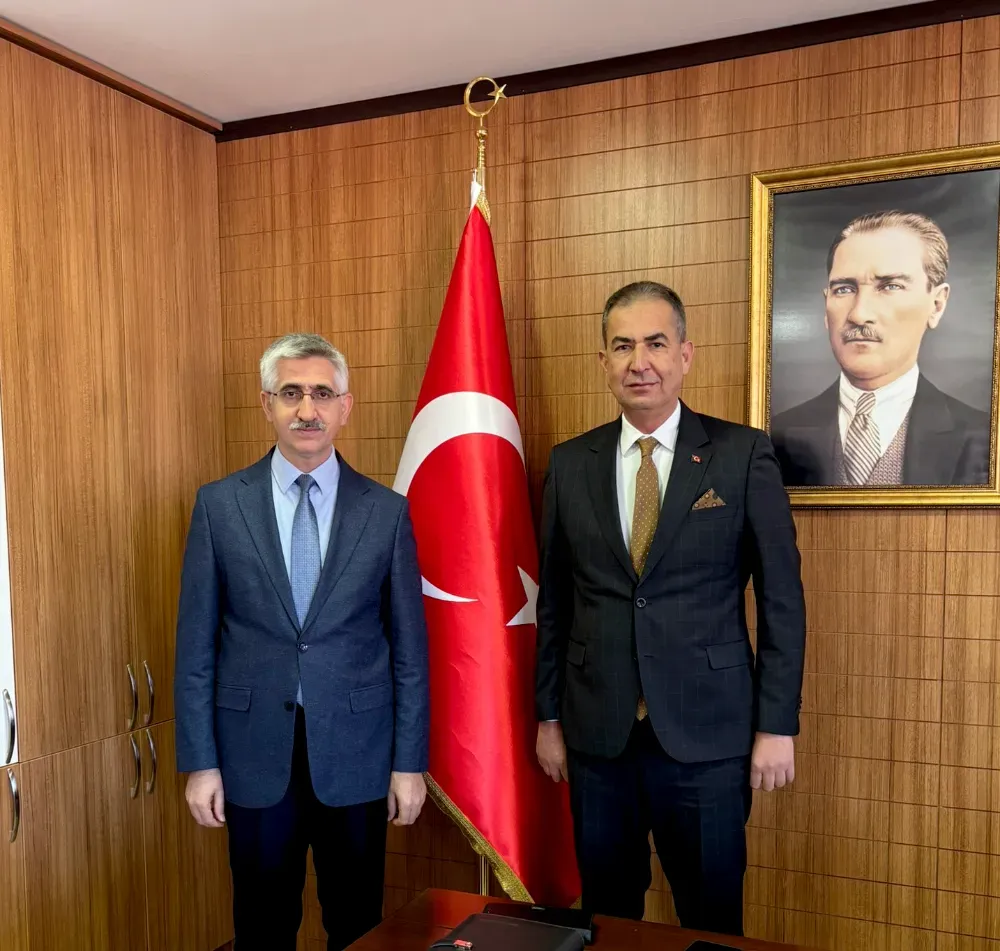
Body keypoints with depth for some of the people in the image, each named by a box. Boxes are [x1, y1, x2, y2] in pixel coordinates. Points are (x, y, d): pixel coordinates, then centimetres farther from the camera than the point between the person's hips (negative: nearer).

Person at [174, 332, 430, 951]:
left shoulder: (387, 511, -2)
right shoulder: (220, 505, -2)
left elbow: (409, 647, 0)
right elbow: (196, 642, 0)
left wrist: (409, 762, -1)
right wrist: (200, 760, -2)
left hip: (356, 753, 0)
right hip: (255, 753, 0)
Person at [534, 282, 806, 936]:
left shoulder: (744, 454, -5)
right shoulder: (570, 464, 3)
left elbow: (782, 596, -3)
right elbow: (554, 601, 7)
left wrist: (778, 726, -5)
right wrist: (549, 716, 9)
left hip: (707, 735, -2)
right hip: (598, 735, 3)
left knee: (712, 922, 13)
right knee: (606, 918, 16)